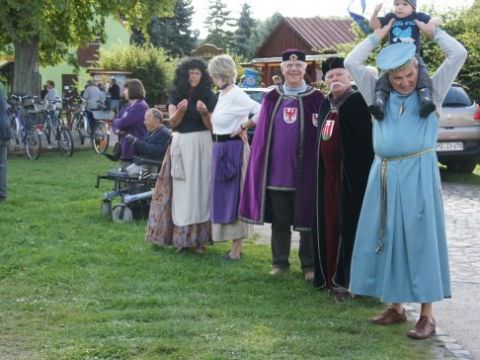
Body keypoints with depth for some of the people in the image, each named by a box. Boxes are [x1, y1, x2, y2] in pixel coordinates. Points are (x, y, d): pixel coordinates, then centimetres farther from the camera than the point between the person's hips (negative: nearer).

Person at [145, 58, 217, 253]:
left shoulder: (209, 97, 1)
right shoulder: (176, 95, 6)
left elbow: (211, 126, -1)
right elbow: (172, 122, -1)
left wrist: (204, 113, -21)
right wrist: (180, 110, -22)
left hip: (202, 144, -2)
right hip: (180, 144, 2)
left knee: (199, 189, -2)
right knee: (181, 190, 0)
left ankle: (198, 236, 1)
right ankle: (181, 236, 3)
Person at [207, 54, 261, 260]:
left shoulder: (236, 95, -16)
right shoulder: (223, 95, 11)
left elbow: (261, 111, -24)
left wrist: (242, 127, -15)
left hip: (233, 149, -9)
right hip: (220, 148, 9)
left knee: (233, 196, -3)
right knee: (223, 195, 14)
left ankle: (236, 248, 4)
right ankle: (235, 245, 24)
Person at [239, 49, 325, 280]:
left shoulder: (316, 99, -1)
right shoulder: (272, 98, 8)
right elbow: (262, 135, 9)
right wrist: (259, 168, 5)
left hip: (304, 173, -3)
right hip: (276, 172, 3)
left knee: (306, 219, 4)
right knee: (279, 221, 10)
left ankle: (309, 265, 14)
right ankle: (279, 262, 21)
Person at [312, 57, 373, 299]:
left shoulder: (357, 101, -8)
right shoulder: (326, 104, 15)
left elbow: (365, 139, -14)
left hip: (350, 175, -8)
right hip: (327, 174, 8)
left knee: (347, 226, -5)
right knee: (328, 224, 10)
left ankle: (345, 279, 0)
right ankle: (328, 276, 17)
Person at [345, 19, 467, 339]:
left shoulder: (431, 91, 5)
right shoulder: (379, 95, 12)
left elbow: (459, 54, -2)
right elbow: (352, 63, 12)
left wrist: (433, 31, 9)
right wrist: (377, 36, 13)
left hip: (419, 174, -4)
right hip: (384, 175, 4)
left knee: (420, 239, -3)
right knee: (387, 239, 7)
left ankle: (427, 315, 1)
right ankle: (396, 306, 19)